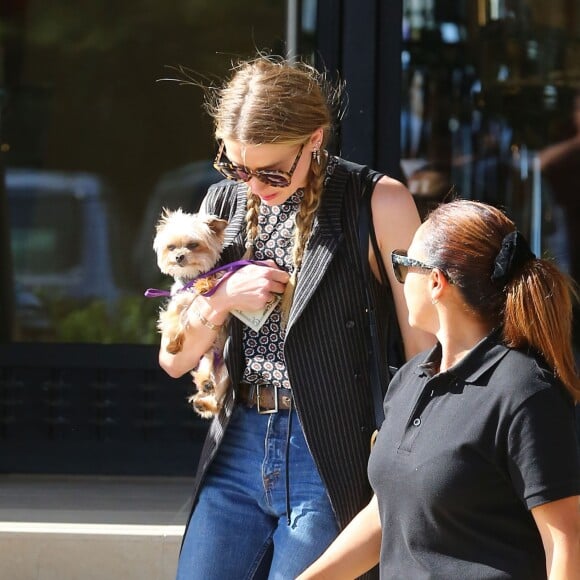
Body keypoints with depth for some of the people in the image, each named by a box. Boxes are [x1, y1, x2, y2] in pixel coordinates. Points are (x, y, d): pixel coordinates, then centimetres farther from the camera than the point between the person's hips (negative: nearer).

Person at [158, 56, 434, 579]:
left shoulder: (379, 204, -7)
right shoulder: (224, 202, 10)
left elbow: (422, 349, -8)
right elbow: (174, 359, 12)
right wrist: (222, 297, -7)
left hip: (331, 460, -5)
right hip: (239, 452, 5)